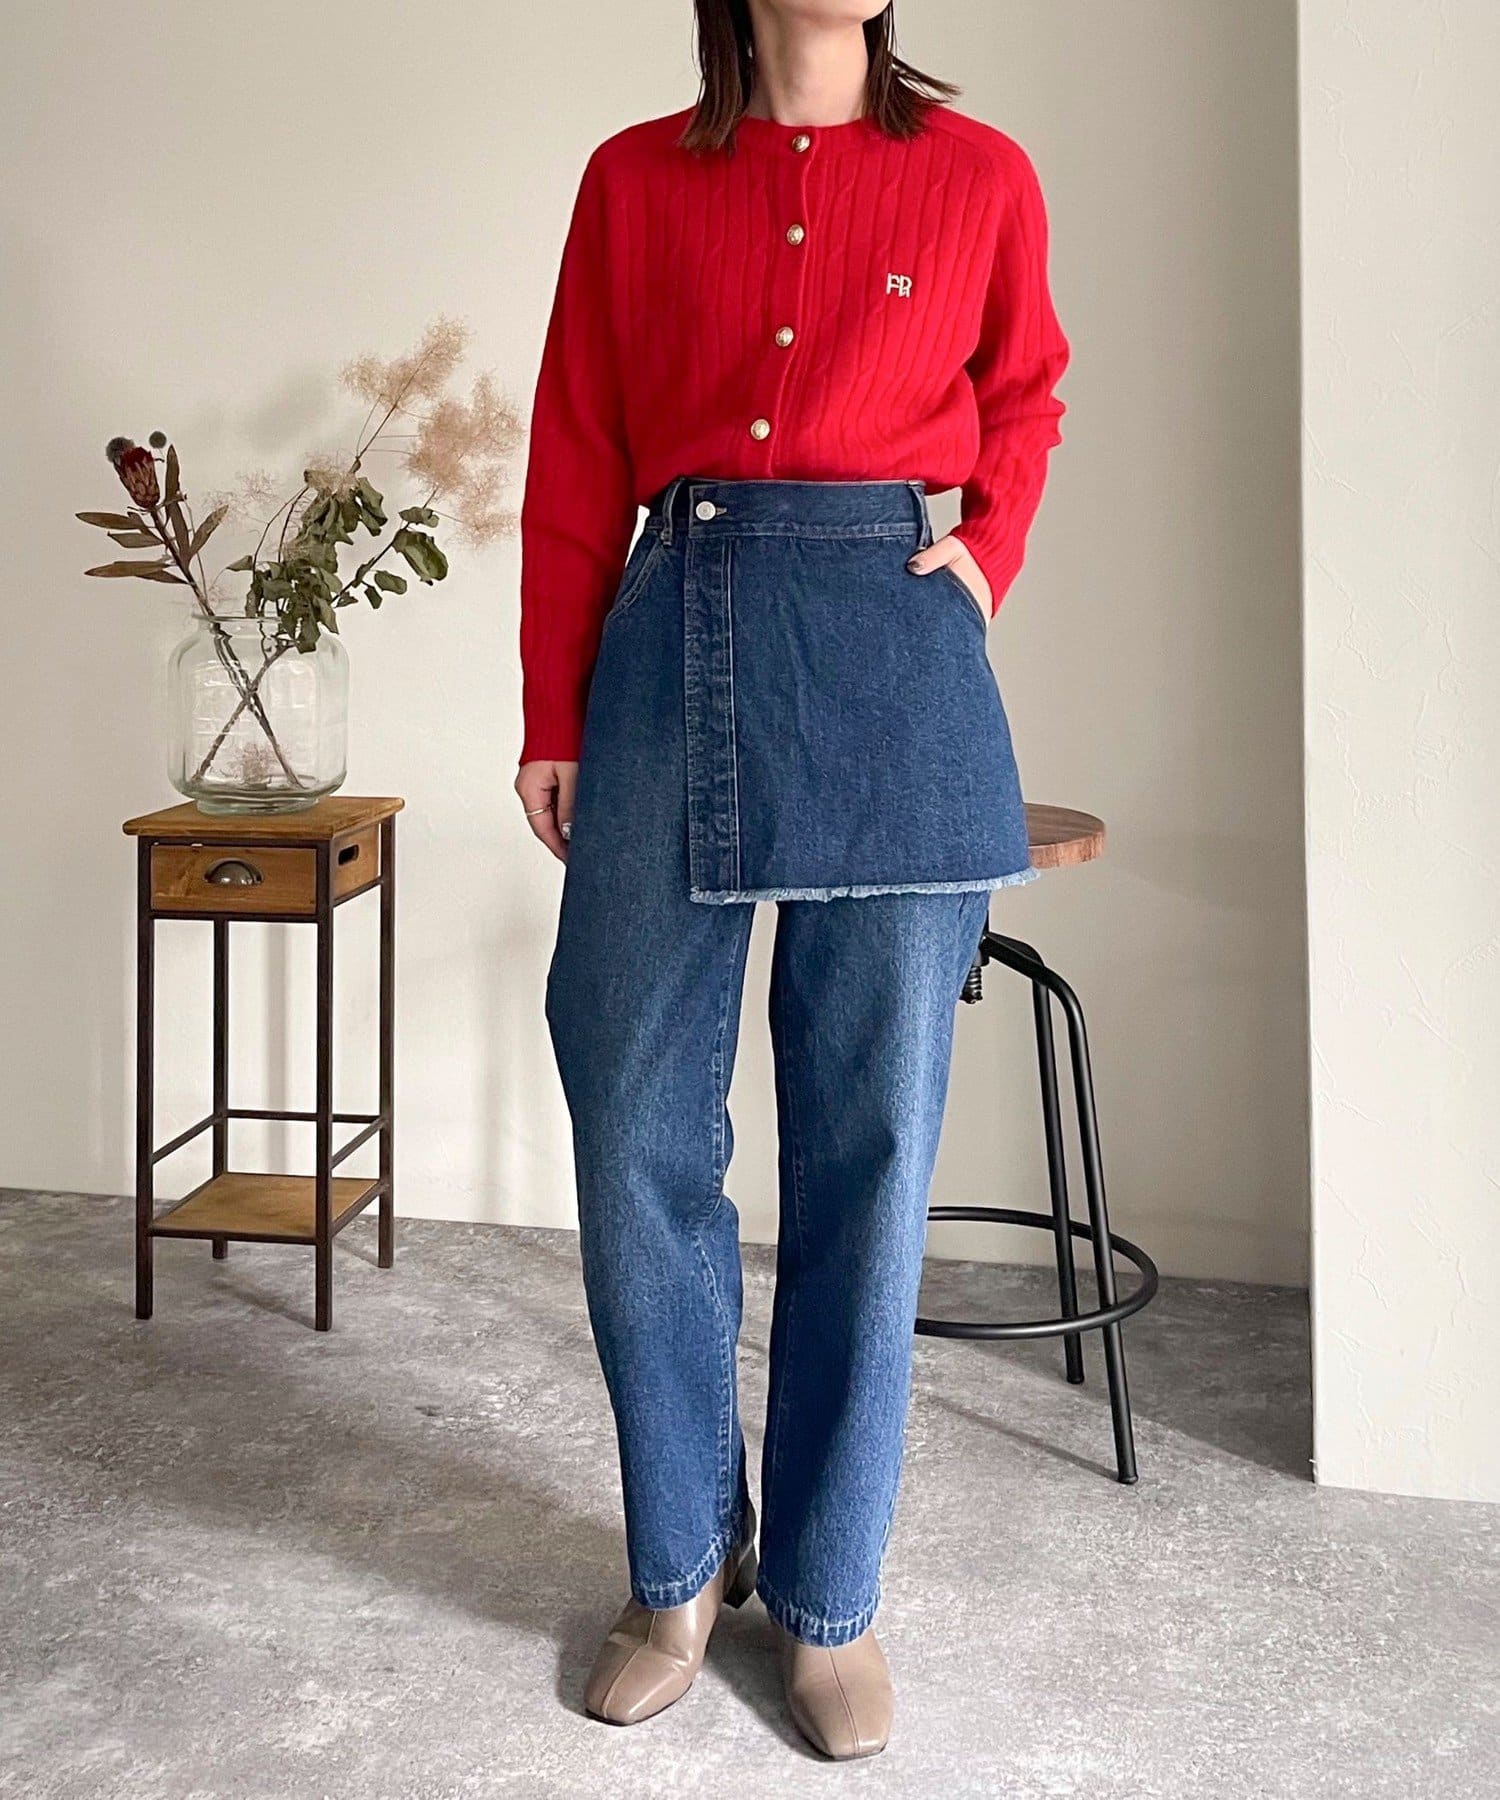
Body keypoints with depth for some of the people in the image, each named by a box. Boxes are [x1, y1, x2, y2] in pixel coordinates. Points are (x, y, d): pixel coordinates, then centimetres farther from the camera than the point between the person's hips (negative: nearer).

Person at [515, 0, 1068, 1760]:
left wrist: (984, 564, 6)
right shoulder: (634, 180, 9)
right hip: (676, 639, 1)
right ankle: (682, 1566, 22)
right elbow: (575, 470, 8)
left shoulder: (979, 177, 7)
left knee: (871, 1139, 2)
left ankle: (829, 1596, 18)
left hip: (892, 653, 0)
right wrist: (553, 720, 6)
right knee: (636, 1130, 2)